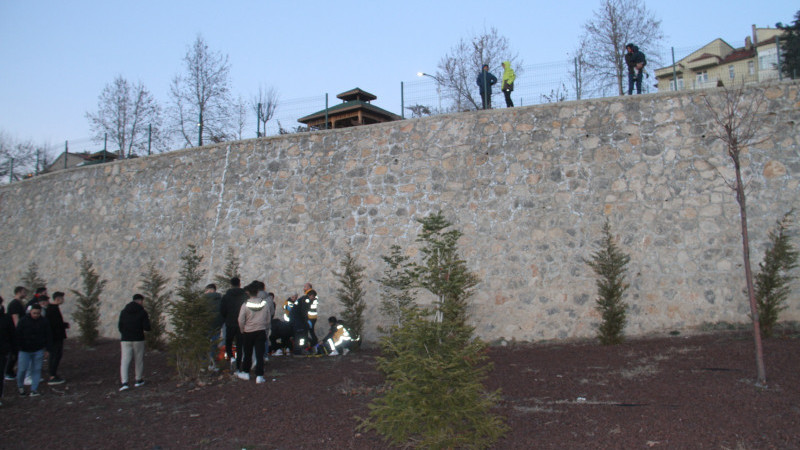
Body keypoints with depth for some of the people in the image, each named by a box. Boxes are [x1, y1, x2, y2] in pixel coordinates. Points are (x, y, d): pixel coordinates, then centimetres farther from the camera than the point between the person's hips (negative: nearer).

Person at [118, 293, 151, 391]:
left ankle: (124, 382, -13)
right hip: (138, 339, -2)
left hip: (125, 340, 2)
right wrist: (148, 321, 10)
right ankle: (139, 380, 24)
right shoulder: (142, 312, -6)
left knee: (124, 361, 0)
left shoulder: (124, 311, 4)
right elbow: (147, 328, -11)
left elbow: (120, 326, 6)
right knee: (139, 360, 13)